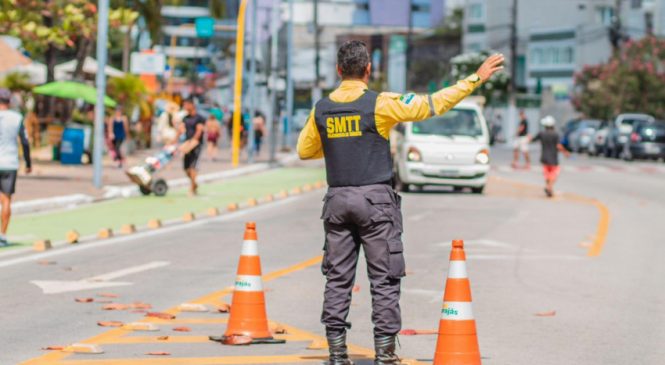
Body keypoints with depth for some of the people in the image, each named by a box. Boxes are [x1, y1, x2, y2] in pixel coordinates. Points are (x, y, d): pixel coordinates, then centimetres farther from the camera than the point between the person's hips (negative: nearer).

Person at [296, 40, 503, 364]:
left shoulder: (321, 109, 5)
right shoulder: (380, 104, -8)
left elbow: (305, 150, 16)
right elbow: (433, 104, -8)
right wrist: (476, 78, -3)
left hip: (337, 201, 4)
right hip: (375, 200, -4)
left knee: (337, 279, 7)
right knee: (384, 279, 1)